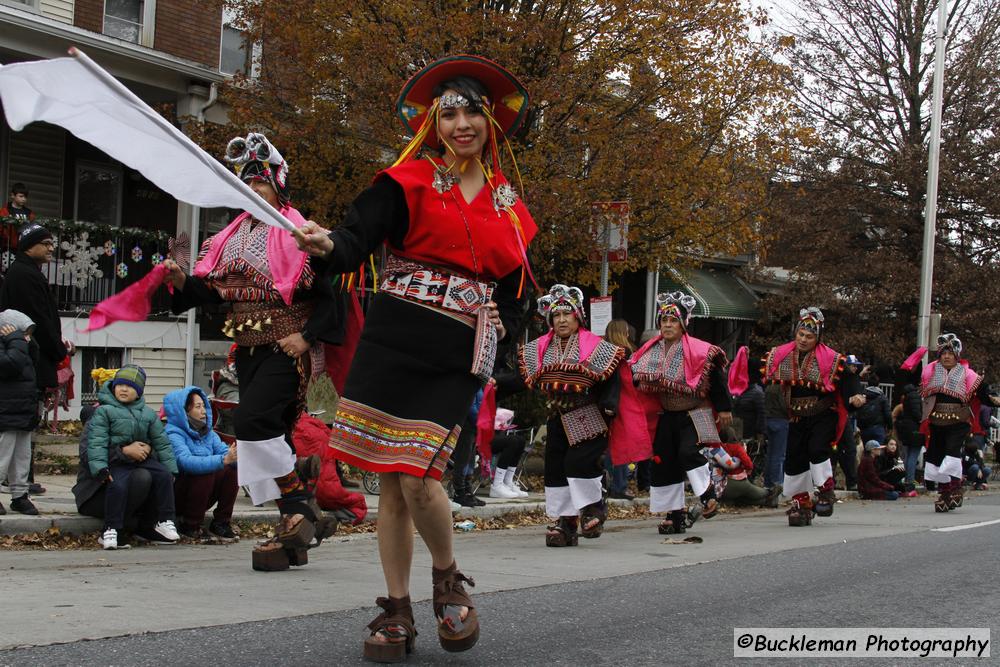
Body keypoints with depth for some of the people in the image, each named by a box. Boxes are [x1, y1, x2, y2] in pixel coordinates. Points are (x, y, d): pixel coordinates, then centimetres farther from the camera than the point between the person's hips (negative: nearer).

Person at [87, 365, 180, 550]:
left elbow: (162, 443, 16)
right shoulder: (104, 411, 1)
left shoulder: (148, 414, 15)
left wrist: (171, 469, 8)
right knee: (118, 486, -31)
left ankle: (165, 521, -7)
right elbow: (96, 442, -7)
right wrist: (101, 469, -19)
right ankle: (110, 530, -19)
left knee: (164, 476, -19)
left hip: (144, 459, 4)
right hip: (117, 463, -4)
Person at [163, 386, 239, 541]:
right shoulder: (173, 434, -17)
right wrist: (223, 460, -44)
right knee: (205, 472, -31)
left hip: (203, 497, 6)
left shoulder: (208, 433, 8)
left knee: (233, 469, -14)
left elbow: (224, 451, -5)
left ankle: (221, 522, -6)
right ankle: (190, 526, -16)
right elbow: (186, 461, -34)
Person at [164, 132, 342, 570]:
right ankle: (296, 527, 12)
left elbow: (331, 295, -9)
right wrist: (183, 281, -6)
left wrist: (307, 336, -17)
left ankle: (300, 503, -8)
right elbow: (213, 290, 12)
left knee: (252, 420, -22)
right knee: (271, 435, 7)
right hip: (248, 348, 7)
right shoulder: (234, 236, 13)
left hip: (286, 348, -7)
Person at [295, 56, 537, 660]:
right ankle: (397, 613, 15)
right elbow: (359, 234, -10)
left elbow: (515, 289, 22)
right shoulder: (409, 180, 5)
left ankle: (448, 578, 15)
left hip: (460, 355, 0)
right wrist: (328, 246, -32)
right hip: (394, 337, 0)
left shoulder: (508, 205, 15)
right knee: (392, 482, 2)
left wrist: (501, 330, 4)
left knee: (418, 479, -13)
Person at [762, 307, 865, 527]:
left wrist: (855, 395, -28)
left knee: (817, 449, -22)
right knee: (794, 458, 3)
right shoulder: (781, 356, 1)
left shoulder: (830, 358, -9)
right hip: (797, 417, 4)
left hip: (823, 416, -4)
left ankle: (826, 492, -2)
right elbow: (766, 375, 9)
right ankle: (801, 502, 15)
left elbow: (847, 377, -12)